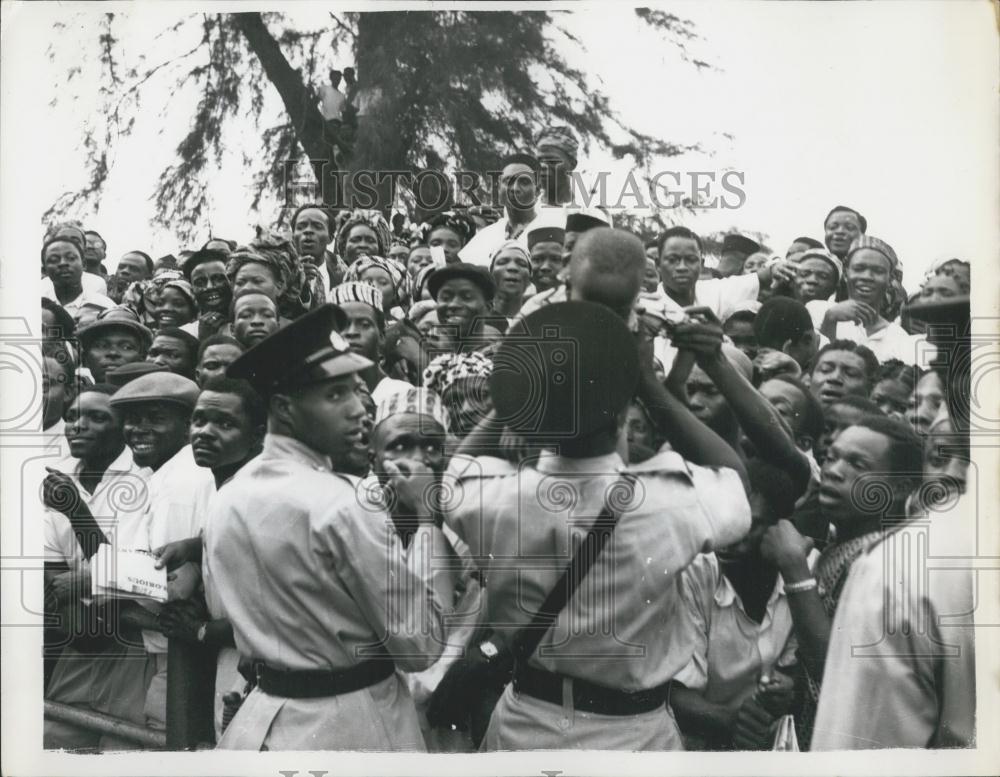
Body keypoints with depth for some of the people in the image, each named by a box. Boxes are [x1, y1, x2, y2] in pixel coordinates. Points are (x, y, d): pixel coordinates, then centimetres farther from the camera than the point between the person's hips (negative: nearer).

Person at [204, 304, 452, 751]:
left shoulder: (224, 502, 0)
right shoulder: (342, 506, -24)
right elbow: (420, 643, -18)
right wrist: (426, 515, -14)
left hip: (264, 719, 7)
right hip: (353, 725, -7)